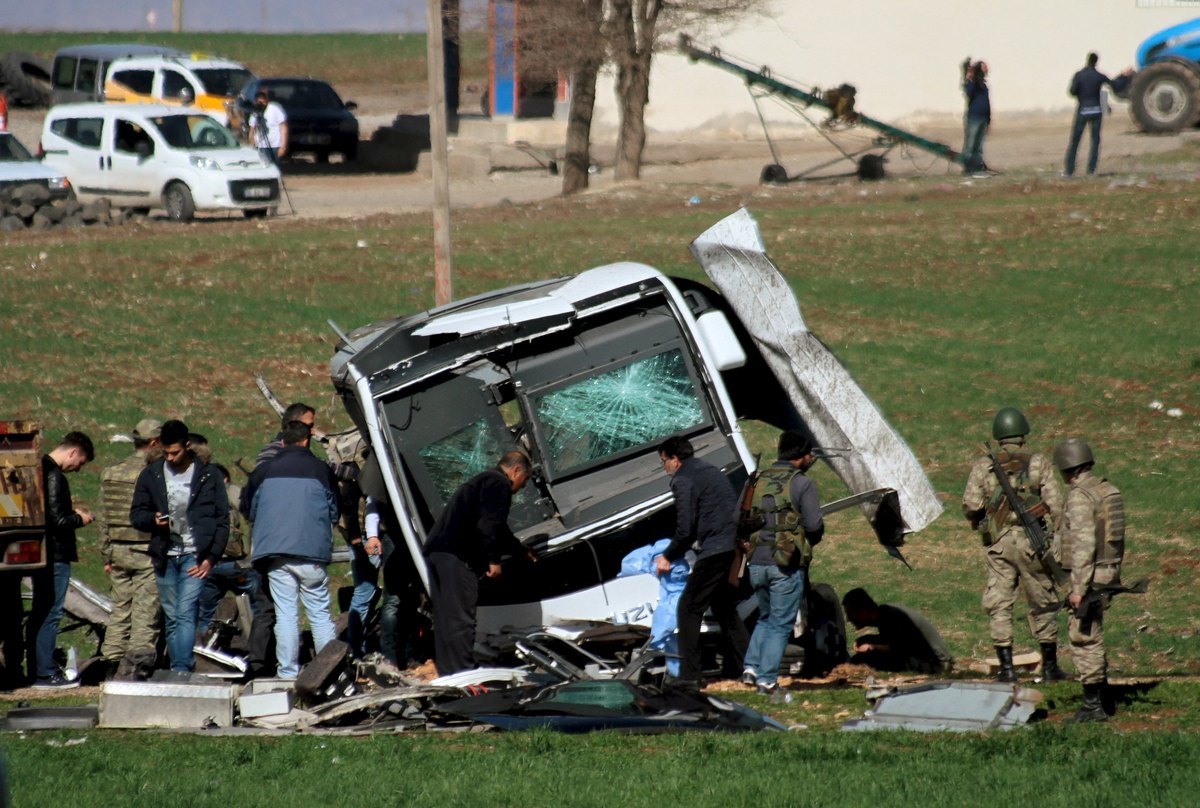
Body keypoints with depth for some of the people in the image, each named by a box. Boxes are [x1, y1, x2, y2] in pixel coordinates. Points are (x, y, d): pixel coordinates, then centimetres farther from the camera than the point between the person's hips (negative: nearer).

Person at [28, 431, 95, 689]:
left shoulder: (41, 469, 13)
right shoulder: (54, 476, -18)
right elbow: (57, 521, -22)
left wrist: (71, 511, 15)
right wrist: (80, 519, -6)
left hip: (40, 554, 10)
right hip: (55, 555, -10)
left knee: (39, 612, 14)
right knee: (51, 613, -6)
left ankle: (37, 669, 20)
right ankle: (45, 673, -5)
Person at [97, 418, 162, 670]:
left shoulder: (110, 474, 9)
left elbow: (103, 519, 11)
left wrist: (107, 556, 16)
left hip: (118, 552, 7)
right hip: (145, 552, -7)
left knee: (119, 609, 12)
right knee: (145, 612, -3)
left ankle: (112, 663, 11)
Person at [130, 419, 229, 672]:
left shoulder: (208, 475, 0)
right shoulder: (151, 475, 8)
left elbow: (222, 520, 1)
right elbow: (136, 514, 12)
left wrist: (211, 557, -7)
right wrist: (153, 519, -12)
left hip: (194, 556, -4)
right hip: (165, 557, 4)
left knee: (185, 613, -15)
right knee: (171, 618, 7)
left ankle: (181, 669, -22)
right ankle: (178, 673, 11)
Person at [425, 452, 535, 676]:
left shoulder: (484, 480, 31)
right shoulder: (499, 483, -3)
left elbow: (499, 529, 43)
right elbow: (489, 524, -17)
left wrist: (522, 551, 54)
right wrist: (494, 560, -15)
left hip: (437, 550, 10)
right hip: (457, 556, -10)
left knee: (446, 620, 10)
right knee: (461, 618, -12)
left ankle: (448, 674, 12)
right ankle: (463, 674, -16)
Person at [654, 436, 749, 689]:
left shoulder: (683, 480, -5)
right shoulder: (710, 470, 23)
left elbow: (685, 529, -10)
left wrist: (668, 557, 7)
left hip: (714, 551, -9)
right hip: (735, 548, 9)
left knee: (689, 609, -4)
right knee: (725, 608, 22)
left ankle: (689, 677, -9)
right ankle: (745, 668, 22)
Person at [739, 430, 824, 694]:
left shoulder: (760, 482, 11)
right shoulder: (802, 483, -7)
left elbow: (744, 521, 14)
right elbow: (814, 525, -10)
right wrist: (810, 541, 11)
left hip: (757, 562, 5)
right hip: (786, 564, -5)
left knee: (766, 618, 22)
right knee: (781, 623, 2)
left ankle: (752, 667, 10)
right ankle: (767, 679, -2)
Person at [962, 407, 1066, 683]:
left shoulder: (984, 466, 2)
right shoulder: (1039, 463, -1)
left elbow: (970, 505, -3)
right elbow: (1056, 504, -5)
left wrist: (978, 521, 19)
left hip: (998, 543, 0)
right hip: (1030, 539, 0)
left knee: (998, 605, 5)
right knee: (1042, 603, 10)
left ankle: (1006, 667, 1)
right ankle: (1050, 666, 14)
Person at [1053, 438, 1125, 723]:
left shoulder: (1079, 497, -16)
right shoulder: (1108, 490, 12)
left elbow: (1083, 544, -23)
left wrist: (1079, 587, -23)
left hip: (1089, 574, -9)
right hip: (1109, 572, 9)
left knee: (1084, 638, -5)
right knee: (1091, 637, 18)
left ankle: (1093, 707, -4)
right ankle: (1099, 698, 23)